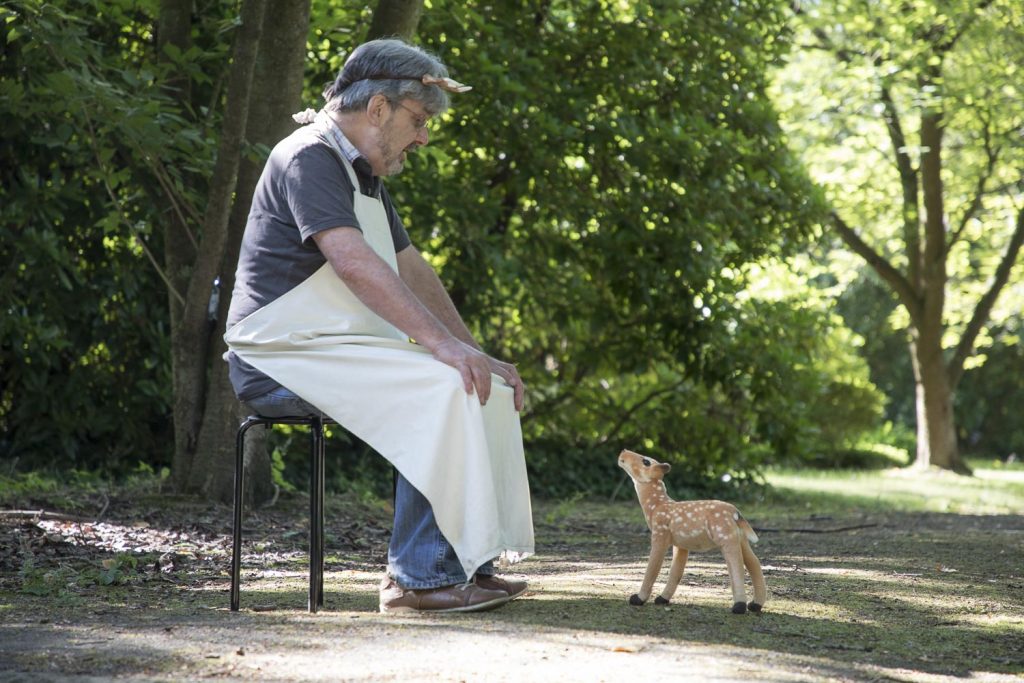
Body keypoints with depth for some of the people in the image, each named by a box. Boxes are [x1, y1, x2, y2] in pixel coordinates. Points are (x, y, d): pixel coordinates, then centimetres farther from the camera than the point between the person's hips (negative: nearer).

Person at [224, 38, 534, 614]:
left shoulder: (365, 177, 20)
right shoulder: (310, 157, -13)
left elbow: (413, 272, 21)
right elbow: (353, 263, -26)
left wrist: (477, 353, 10)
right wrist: (443, 343, -32)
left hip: (343, 350, 10)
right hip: (283, 354, -10)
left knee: (490, 388, 1)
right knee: (441, 389, -26)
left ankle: (473, 561, -1)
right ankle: (422, 577, -23)